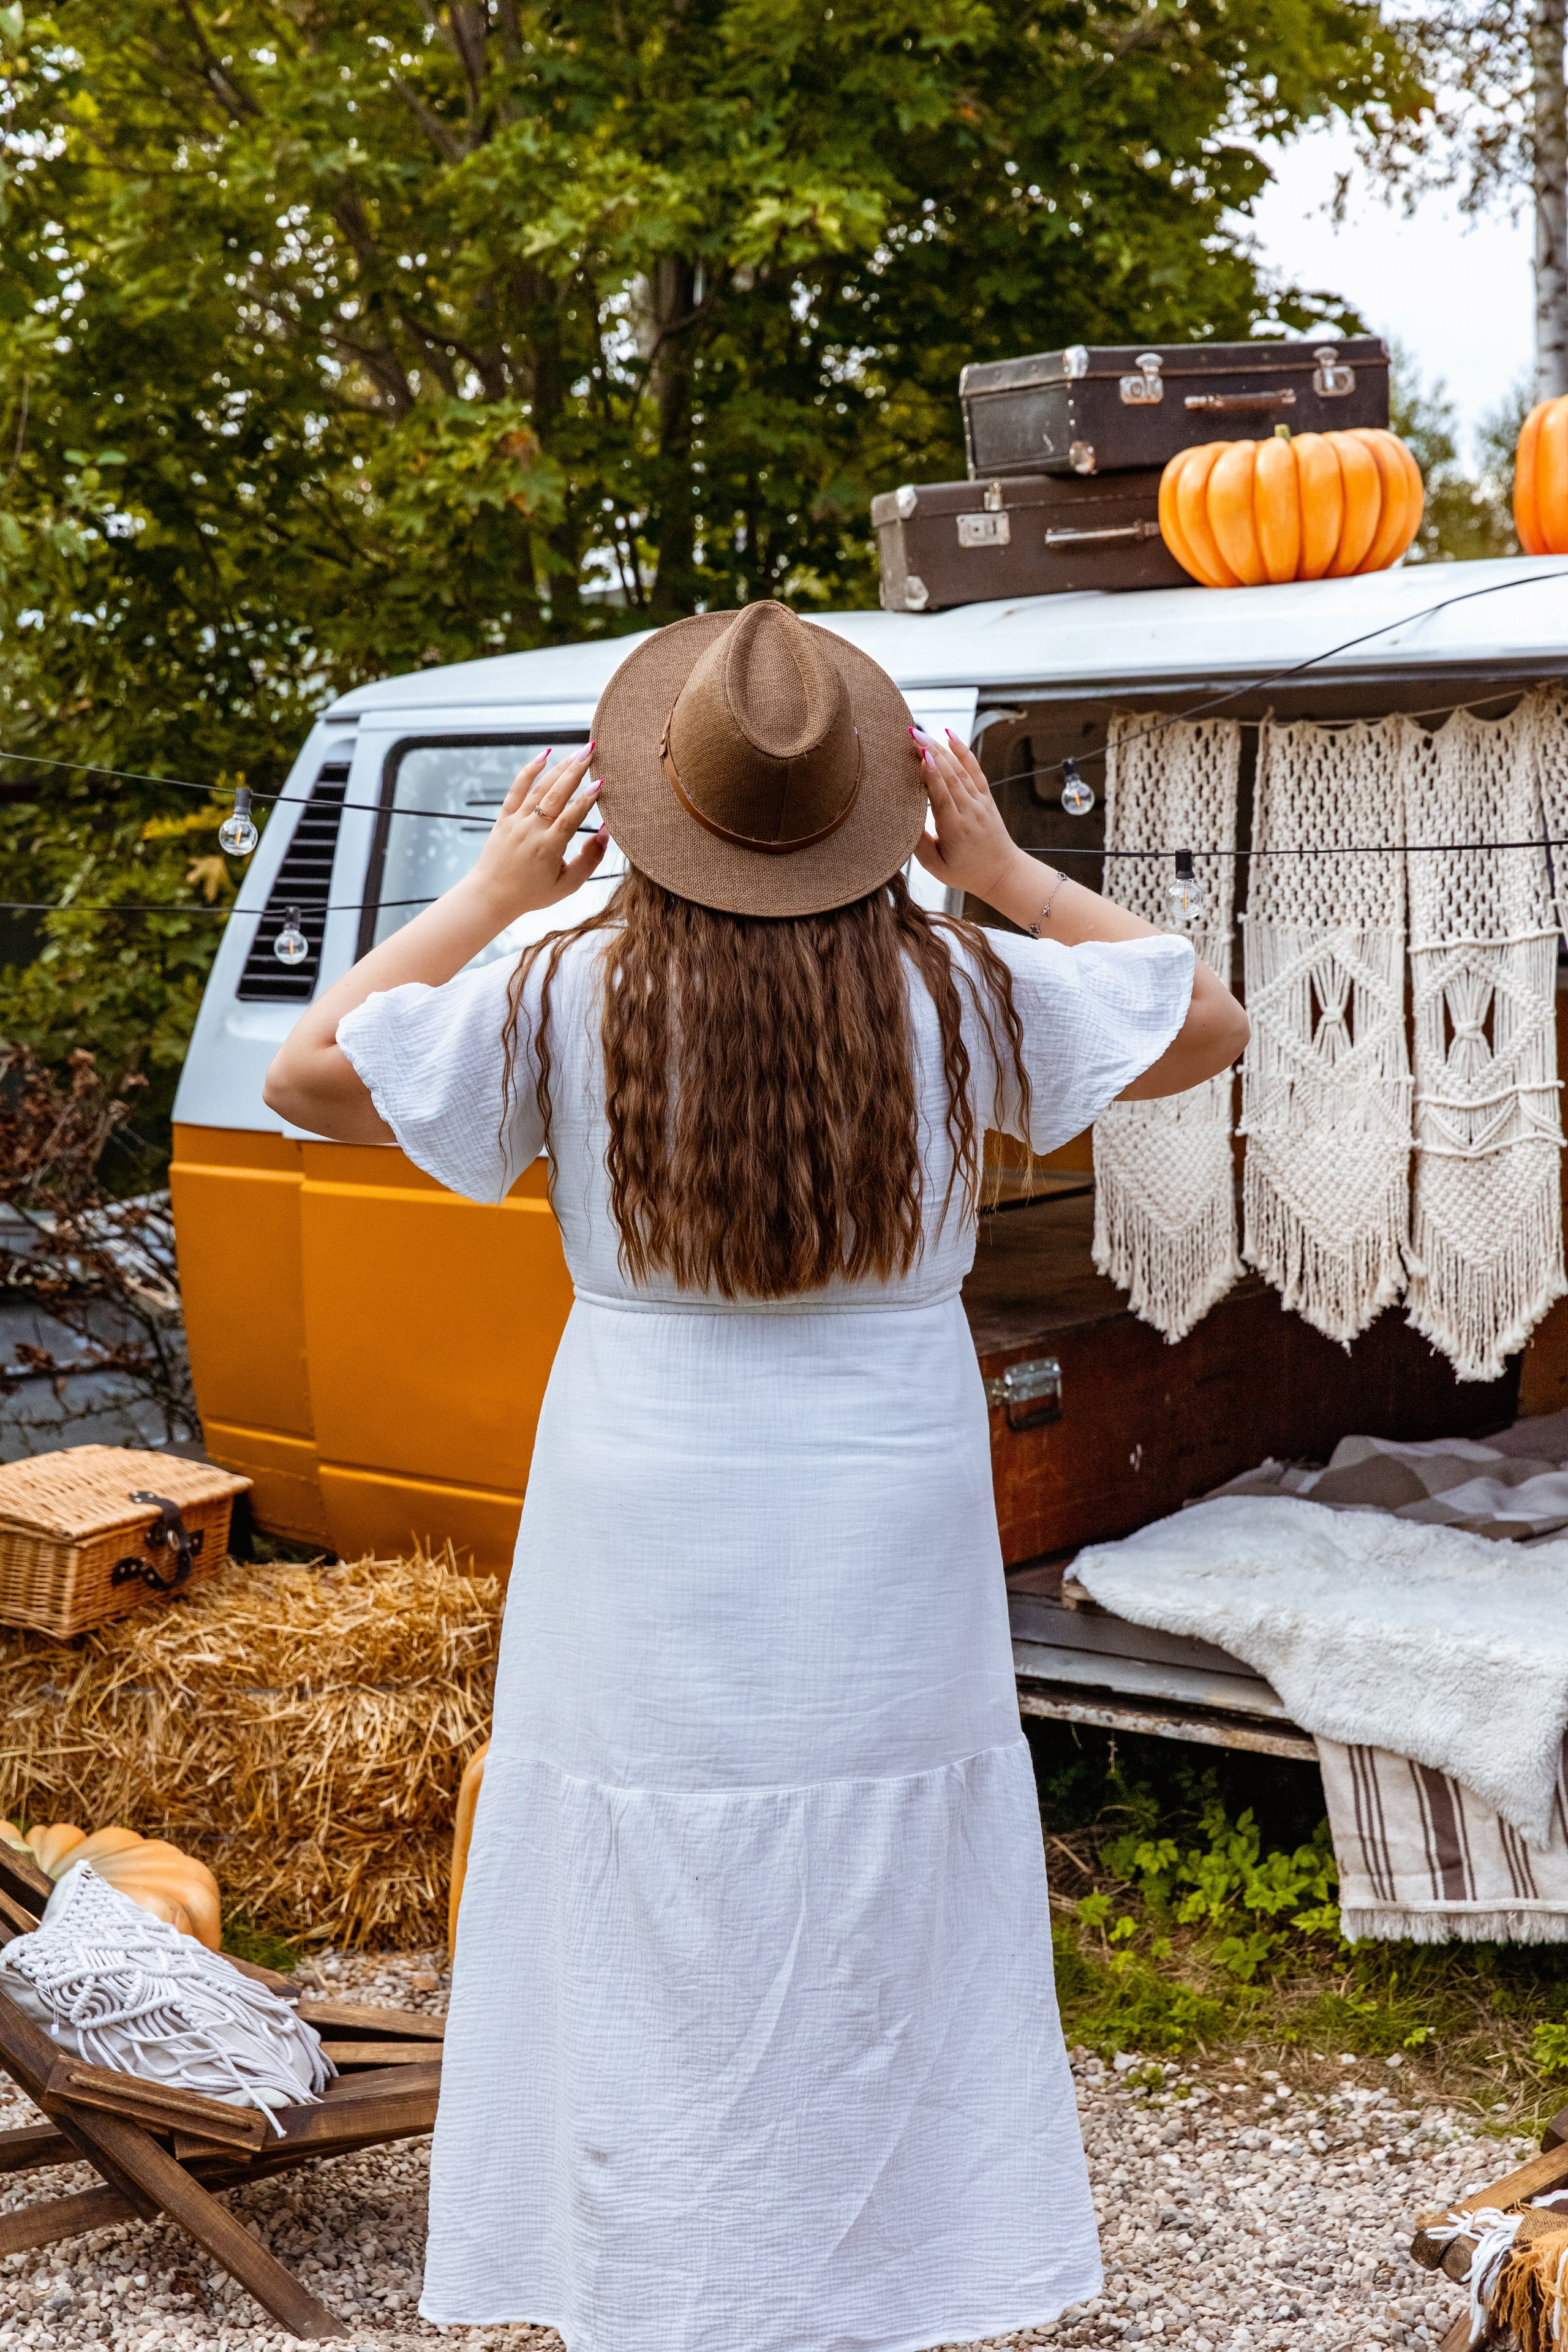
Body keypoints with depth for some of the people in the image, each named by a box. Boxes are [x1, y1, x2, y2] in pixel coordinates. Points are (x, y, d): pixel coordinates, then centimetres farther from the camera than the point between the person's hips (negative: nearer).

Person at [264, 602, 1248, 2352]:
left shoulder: (572, 992, -11)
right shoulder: (960, 991, -7)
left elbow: (309, 1074, -5)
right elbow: (1209, 1026, 7)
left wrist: (490, 893, 1)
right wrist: (1010, 877, 6)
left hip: (653, 1552, -1)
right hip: (890, 1552, 1)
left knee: (654, 1960, 11)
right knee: (885, 1965, 15)